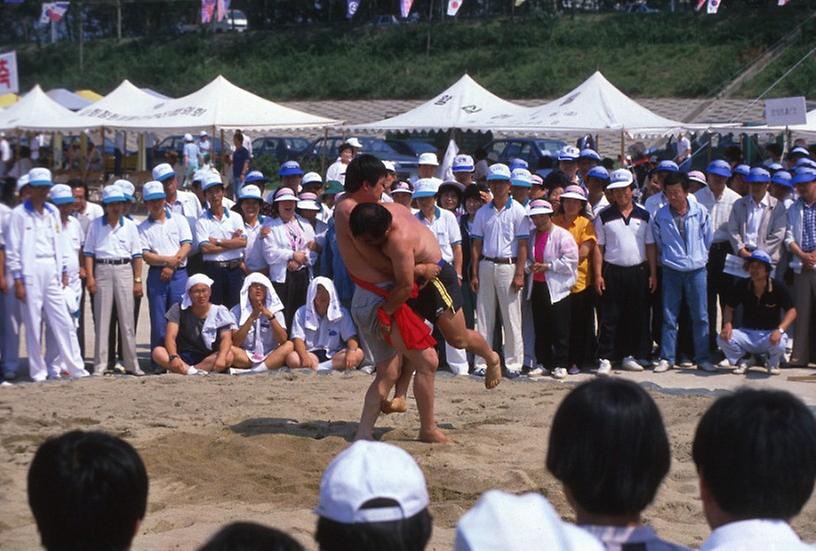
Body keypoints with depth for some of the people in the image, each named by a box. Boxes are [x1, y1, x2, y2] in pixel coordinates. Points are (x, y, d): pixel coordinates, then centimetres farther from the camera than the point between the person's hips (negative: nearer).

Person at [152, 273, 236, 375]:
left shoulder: (219, 312, -1)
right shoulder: (178, 310, 0)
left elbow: (226, 338, -14)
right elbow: (170, 336, -11)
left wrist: (221, 357, -37)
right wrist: (173, 357, -33)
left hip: (209, 359, 0)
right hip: (183, 358, 0)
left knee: (229, 356, -31)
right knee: (157, 352, -26)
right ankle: (193, 372, -43)